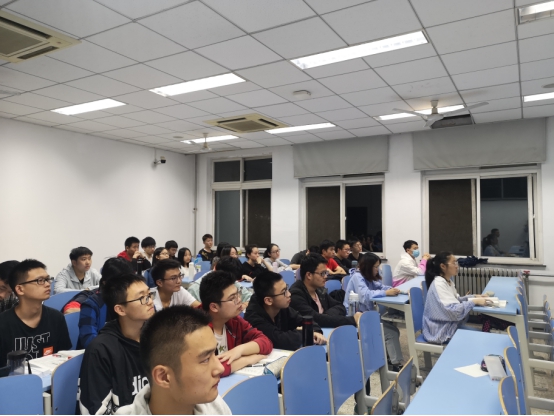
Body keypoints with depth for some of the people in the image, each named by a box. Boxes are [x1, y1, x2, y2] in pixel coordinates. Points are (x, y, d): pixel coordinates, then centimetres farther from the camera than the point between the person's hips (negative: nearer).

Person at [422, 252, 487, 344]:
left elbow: (455, 300, 16)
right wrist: (474, 301, -20)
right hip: (441, 331, -9)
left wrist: (473, 297, 2)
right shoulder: (439, 284, -24)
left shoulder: (448, 280, 5)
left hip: (449, 325, 9)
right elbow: (454, 311, -27)